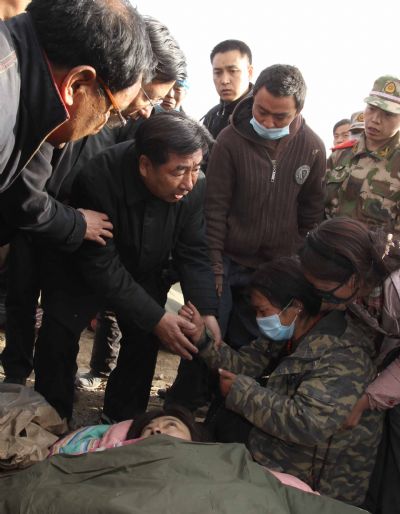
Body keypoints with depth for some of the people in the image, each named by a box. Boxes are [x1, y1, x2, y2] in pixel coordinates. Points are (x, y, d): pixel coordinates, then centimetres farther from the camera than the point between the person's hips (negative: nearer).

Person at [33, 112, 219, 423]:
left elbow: (194, 254, -16)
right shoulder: (98, 179, -37)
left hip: (144, 272, 4)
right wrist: (156, 318, -34)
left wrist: (207, 313, -31)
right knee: (58, 338, -14)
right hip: (83, 271, -3)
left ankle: (122, 423, 21)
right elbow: (101, 265, -32)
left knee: (144, 340, -2)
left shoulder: (195, 187, -25)